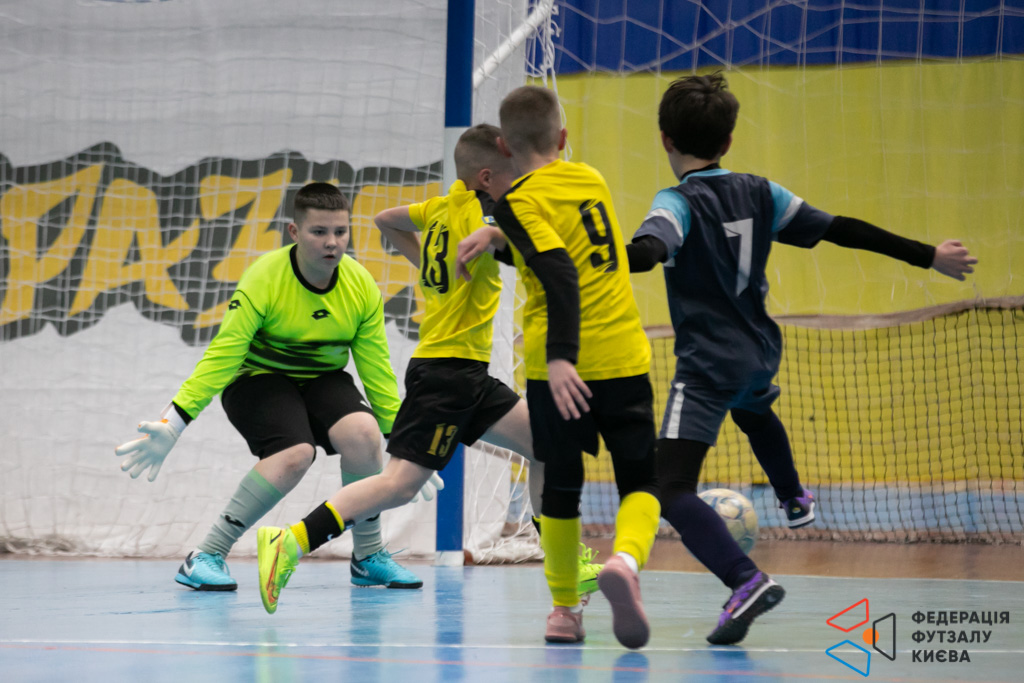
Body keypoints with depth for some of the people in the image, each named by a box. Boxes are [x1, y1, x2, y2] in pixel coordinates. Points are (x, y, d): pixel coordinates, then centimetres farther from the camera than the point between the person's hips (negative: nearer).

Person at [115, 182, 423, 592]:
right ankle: (206, 557, -19)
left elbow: (377, 373, -1)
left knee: (363, 433, -27)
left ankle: (368, 557, -6)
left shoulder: (362, 288, -11)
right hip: (257, 377, -4)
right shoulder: (264, 280, -23)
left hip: (324, 379, 4)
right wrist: (172, 425, -31)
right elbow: (222, 356, -24)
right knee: (295, 454, -32)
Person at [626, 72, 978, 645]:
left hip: (706, 366, -7)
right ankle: (794, 500, 68)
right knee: (754, 412, 41)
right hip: (760, 354, 7)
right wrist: (929, 255, 12)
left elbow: (648, 250, -35)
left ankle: (747, 580, -37)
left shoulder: (678, 203, -14)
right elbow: (843, 231, 4)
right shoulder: (759, 194, 2)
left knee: (673, 490, -14)